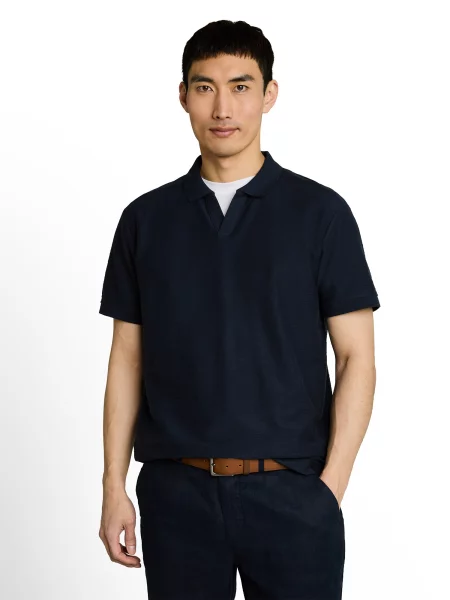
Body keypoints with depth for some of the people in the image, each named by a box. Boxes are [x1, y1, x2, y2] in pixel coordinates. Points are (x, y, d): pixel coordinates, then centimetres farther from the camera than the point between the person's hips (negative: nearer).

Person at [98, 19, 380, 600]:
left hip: (290, 490, -2)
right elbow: (128, 360, 8)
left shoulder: (320, 213, -2)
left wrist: (330, 487, -11)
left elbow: (356, 357, -3)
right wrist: (114, 487, 2)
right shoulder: (146, 220, 6)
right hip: (176, 492, 2)